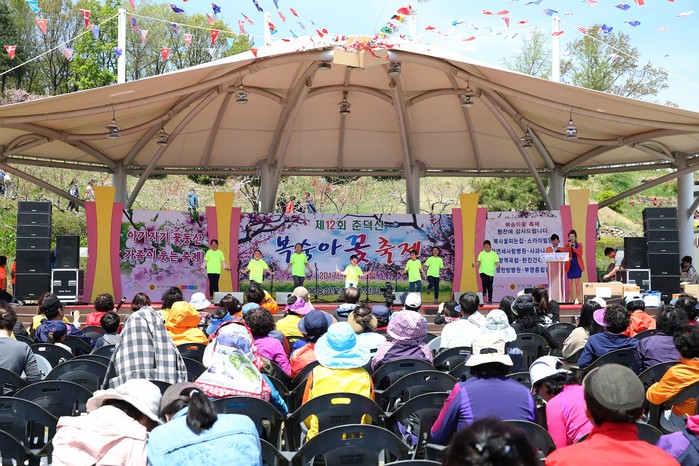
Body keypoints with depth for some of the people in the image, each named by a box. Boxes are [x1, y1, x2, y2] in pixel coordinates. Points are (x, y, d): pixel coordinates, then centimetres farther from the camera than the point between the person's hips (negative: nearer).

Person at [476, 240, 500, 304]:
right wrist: (475, 265, -13)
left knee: (490, 286, 3)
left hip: (491, 272, 0)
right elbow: (478, 261, 7)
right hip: (483, 271, 0)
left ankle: (490, 299, 15)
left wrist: (498, 266, -18)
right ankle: (484, 291, 11)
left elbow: (496, 262, 3)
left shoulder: (494, 254, 3)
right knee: (484, 282, -22)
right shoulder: (481, 253, 5)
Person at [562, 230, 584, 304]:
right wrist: (569, 246, -13)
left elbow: (580, 253, -9)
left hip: (577, 265, -2)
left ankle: (577, 299, -7)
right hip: (569, 265, 2)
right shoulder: (567, 245, 11)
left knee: (577, 282, -7)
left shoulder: (579, 245, 8)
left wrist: (573, 248, -16)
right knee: (570, 283, -1)